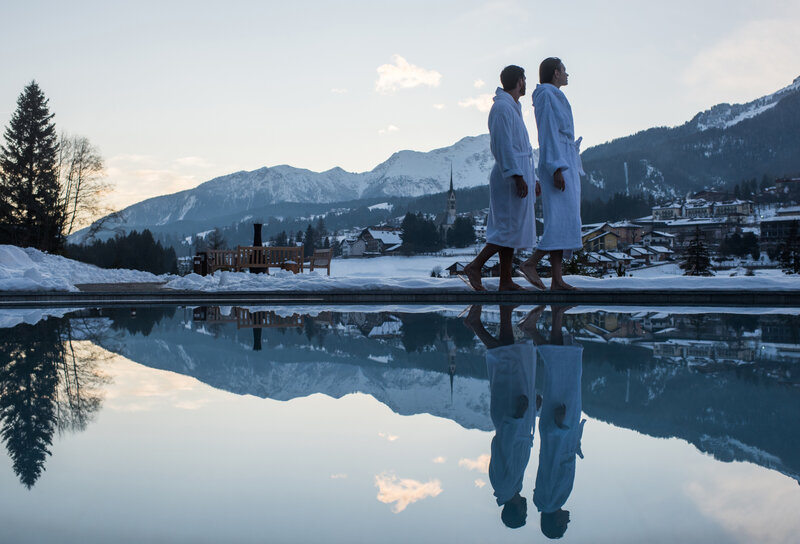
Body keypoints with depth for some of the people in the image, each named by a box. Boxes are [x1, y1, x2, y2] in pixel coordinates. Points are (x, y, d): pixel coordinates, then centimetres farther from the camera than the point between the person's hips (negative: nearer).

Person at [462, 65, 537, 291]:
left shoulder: (511, 108, 20)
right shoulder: (502, 107, -12)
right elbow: (503, 145, -20)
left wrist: (532, 178, 24)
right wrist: (518, 176, -24)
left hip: (514, 177, 10)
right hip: (510, 177, -10)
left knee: (510, 229, 7)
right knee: (511, 228, -11)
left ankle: (506, 281, 8)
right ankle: (474, 267, -9)